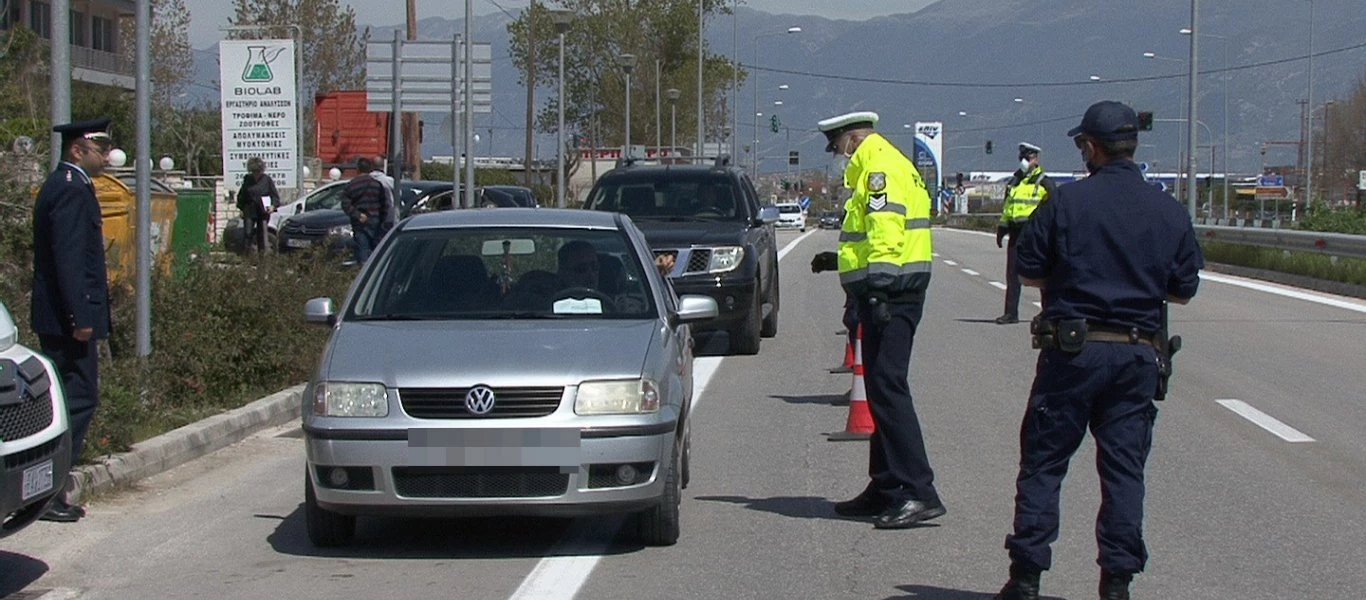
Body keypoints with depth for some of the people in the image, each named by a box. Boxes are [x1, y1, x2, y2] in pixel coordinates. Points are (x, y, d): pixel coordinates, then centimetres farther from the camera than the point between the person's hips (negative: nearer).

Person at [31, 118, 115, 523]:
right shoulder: (72, 191, -15)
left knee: (71, 399, 13)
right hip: (70, 317, -11)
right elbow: (69, 258, -22)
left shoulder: (60, 186, 17)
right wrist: (80, 317, -23)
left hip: (56, 318, 11)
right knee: (79, 400, -8)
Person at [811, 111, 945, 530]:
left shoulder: (879, 167, -11)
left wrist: (878, 290, -28)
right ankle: (885, 488, 21)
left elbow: (887, 233, -22)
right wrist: (838, 260, 35)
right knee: (882, 389, 14)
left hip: (892, 291, -11)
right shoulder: (877, 167, 22)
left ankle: (919, 493, -17)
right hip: (892, 291, 11)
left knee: (888, 388, -14)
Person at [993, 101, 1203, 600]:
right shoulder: (1171, 212, 4)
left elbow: (1028, 271, -2)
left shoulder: (1067, 202, -6)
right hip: (1140, 355, 3)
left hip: (1073, 350, -3)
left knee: (1042, 462, 5)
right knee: (1124, 469, 8)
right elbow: (1184, 290, 9)